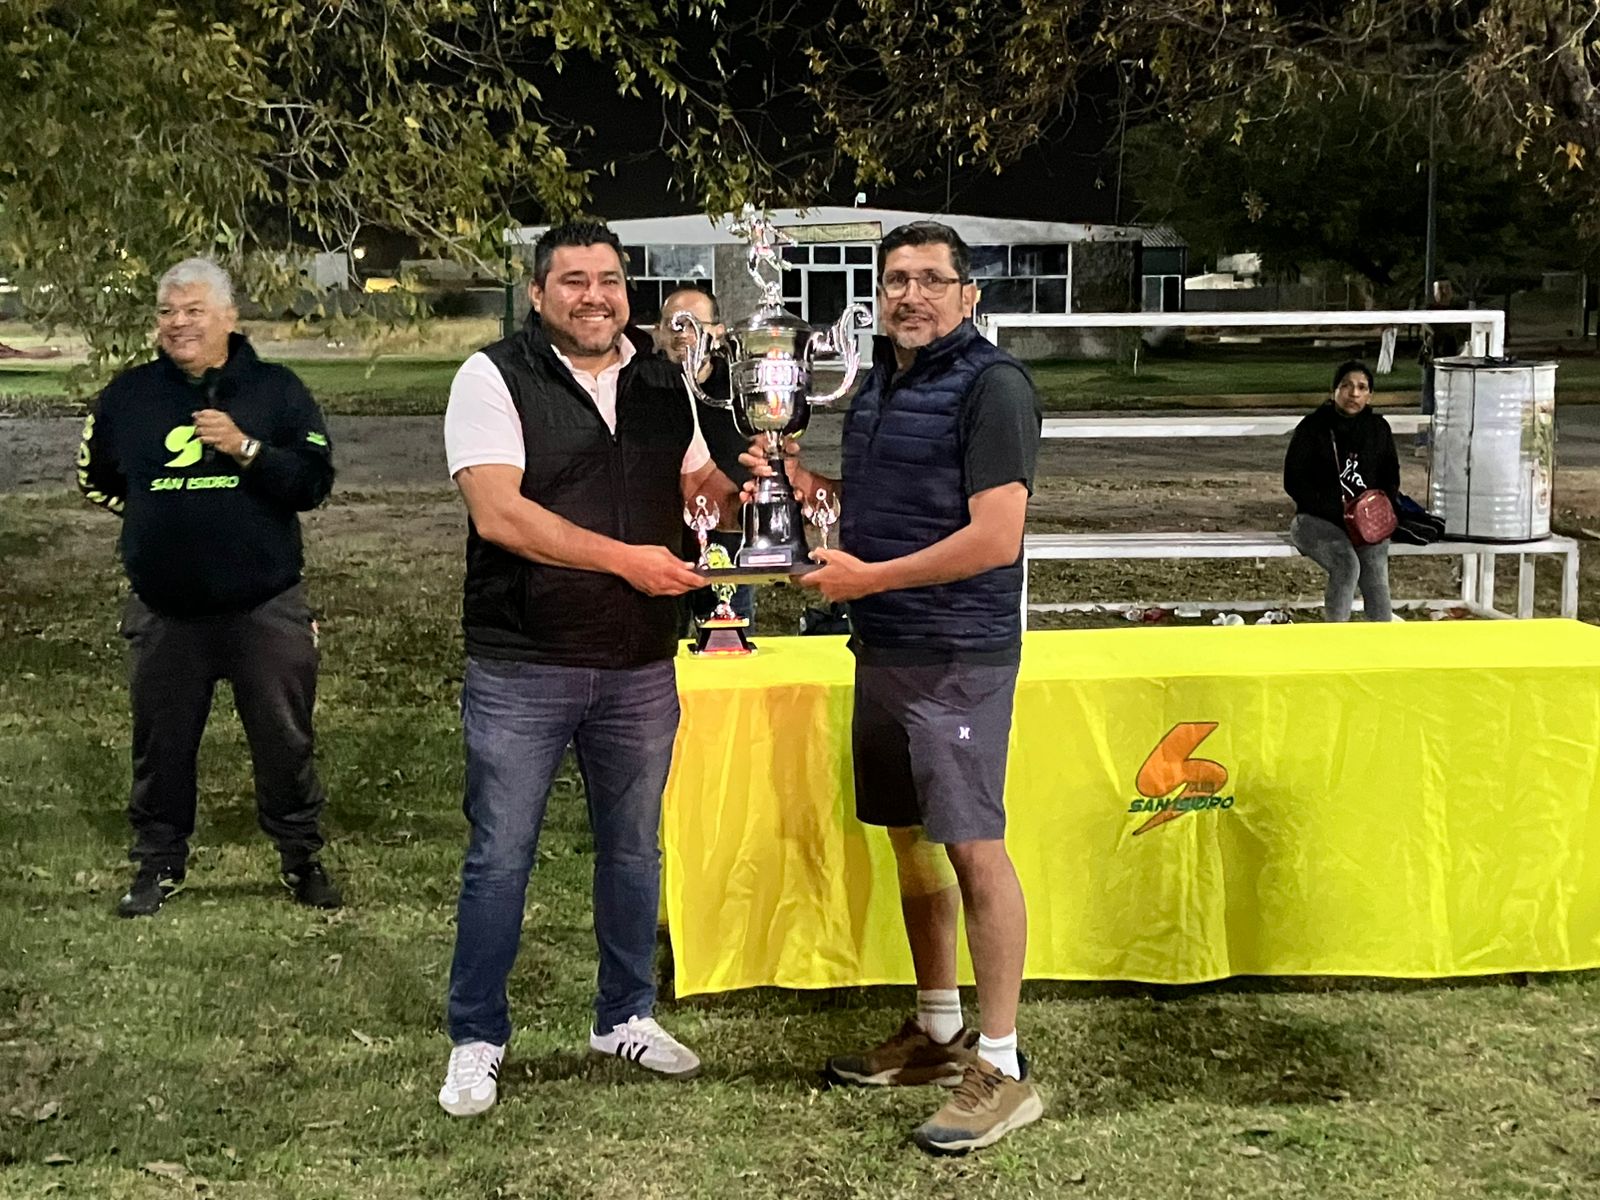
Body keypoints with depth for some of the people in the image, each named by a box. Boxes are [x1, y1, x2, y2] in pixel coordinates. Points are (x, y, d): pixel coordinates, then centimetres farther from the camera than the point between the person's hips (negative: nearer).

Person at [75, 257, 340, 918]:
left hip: (265, 608, -2)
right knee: (161, 743, 11)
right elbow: (96, 476, 19)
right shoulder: (128, 394, 4)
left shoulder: (277, 390, -3)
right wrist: (154, 515, 12)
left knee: (284, 740, 7)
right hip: (165, 614, 2)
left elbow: (314, 481, -11)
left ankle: (302, 857, 24)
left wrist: (247, 448, -23)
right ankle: (159, 862, 28)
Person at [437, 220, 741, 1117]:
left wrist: (742, 489, -6)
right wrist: (625, 557, -24)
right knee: (500, 857, 4)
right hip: (522, 665, -5)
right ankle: (478, 1040, 20)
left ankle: (627, 1016, 33)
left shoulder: (663, 385, 8)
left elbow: (701, 485, 17)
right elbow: (497, 513, -19)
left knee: (634, 847, 16)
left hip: (641, 665, 5)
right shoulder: (494, 378, -8)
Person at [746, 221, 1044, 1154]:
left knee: (972, 845, -7)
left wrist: (868, 577, -15)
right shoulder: (880, 384, 14)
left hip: (958, 654, -9)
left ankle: (1002, 1068, 1)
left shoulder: (992, 386, -12)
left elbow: (996, 536, -19)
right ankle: (938, 1032, 28)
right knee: (910, 836, 14)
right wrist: (812, 483, 8)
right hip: (884, 647, 9)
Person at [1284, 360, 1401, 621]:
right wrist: (1337, 514, -15)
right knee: (1347, 564, -33)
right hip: (1317, 519, -3)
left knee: (1375, 566, -28)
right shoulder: (1312, 427, -1)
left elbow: (1391, 477, 23)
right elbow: (1294, 482, -5)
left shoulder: (1378, 429, 12)